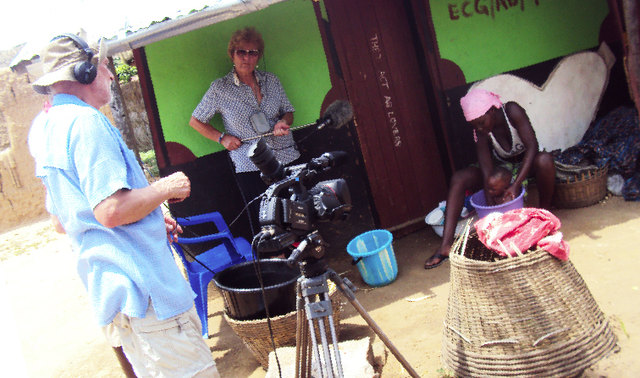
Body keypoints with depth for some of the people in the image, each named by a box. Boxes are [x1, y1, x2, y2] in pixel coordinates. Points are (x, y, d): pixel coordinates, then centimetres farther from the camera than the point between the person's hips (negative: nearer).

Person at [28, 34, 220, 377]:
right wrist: (166, 188, -9)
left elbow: (61, 222, 22)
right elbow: (112, 210, -26)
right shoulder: (85, 121, -15)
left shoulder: (43, 129, 17)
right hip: (140, 286, -10)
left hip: (106, 293, 10)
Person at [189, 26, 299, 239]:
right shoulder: (219, 89, -1)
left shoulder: (271, 80, 8)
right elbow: (196, 121, 7)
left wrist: (284, 122, -6)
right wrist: (222, 138, -5)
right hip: (249, 168, -3)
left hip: (287, 159, 4)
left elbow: (288, 110, 17)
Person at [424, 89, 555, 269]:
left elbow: (532, 146, -32)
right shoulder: (480, 131, -18)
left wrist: (516, 185, -41)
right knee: (459, 178, -20)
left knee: (545, 160, -39)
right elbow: (486, 168, -23)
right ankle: (446, 245, -27)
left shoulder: (512, 111, -25)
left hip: (526, 165, -2)